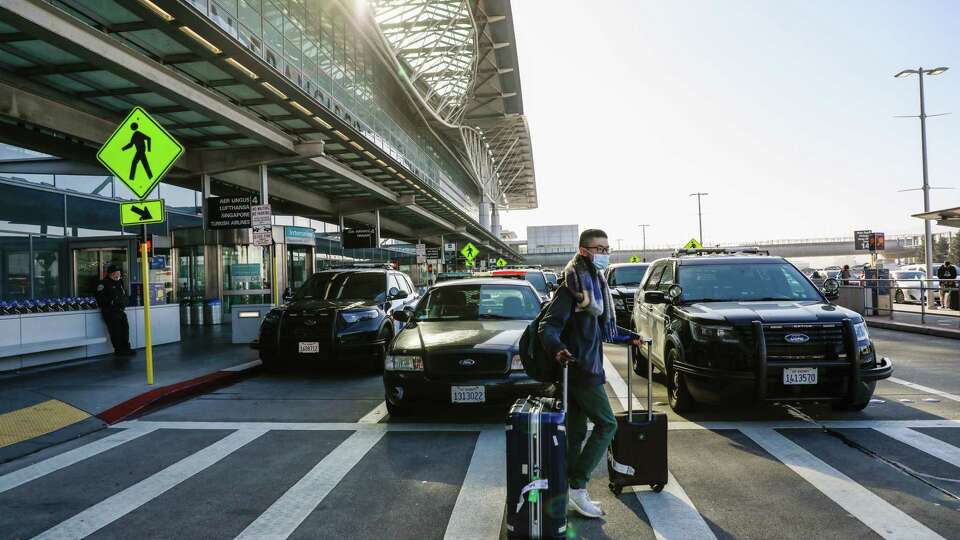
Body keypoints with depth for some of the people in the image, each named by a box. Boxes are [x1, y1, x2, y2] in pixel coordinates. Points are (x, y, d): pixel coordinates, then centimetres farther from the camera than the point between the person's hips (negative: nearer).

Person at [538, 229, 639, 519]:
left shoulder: (594, 281, 16)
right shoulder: (573, 283, -15)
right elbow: (549, 325, -21)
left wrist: (628, 338, 32)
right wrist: (558, 349, -39)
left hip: (584, 367, 9)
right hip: (580, 367, -9)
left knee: (576, 432, 12)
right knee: (607, 424, -4)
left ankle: (569, 491, 19)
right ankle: (577, 486, 2)